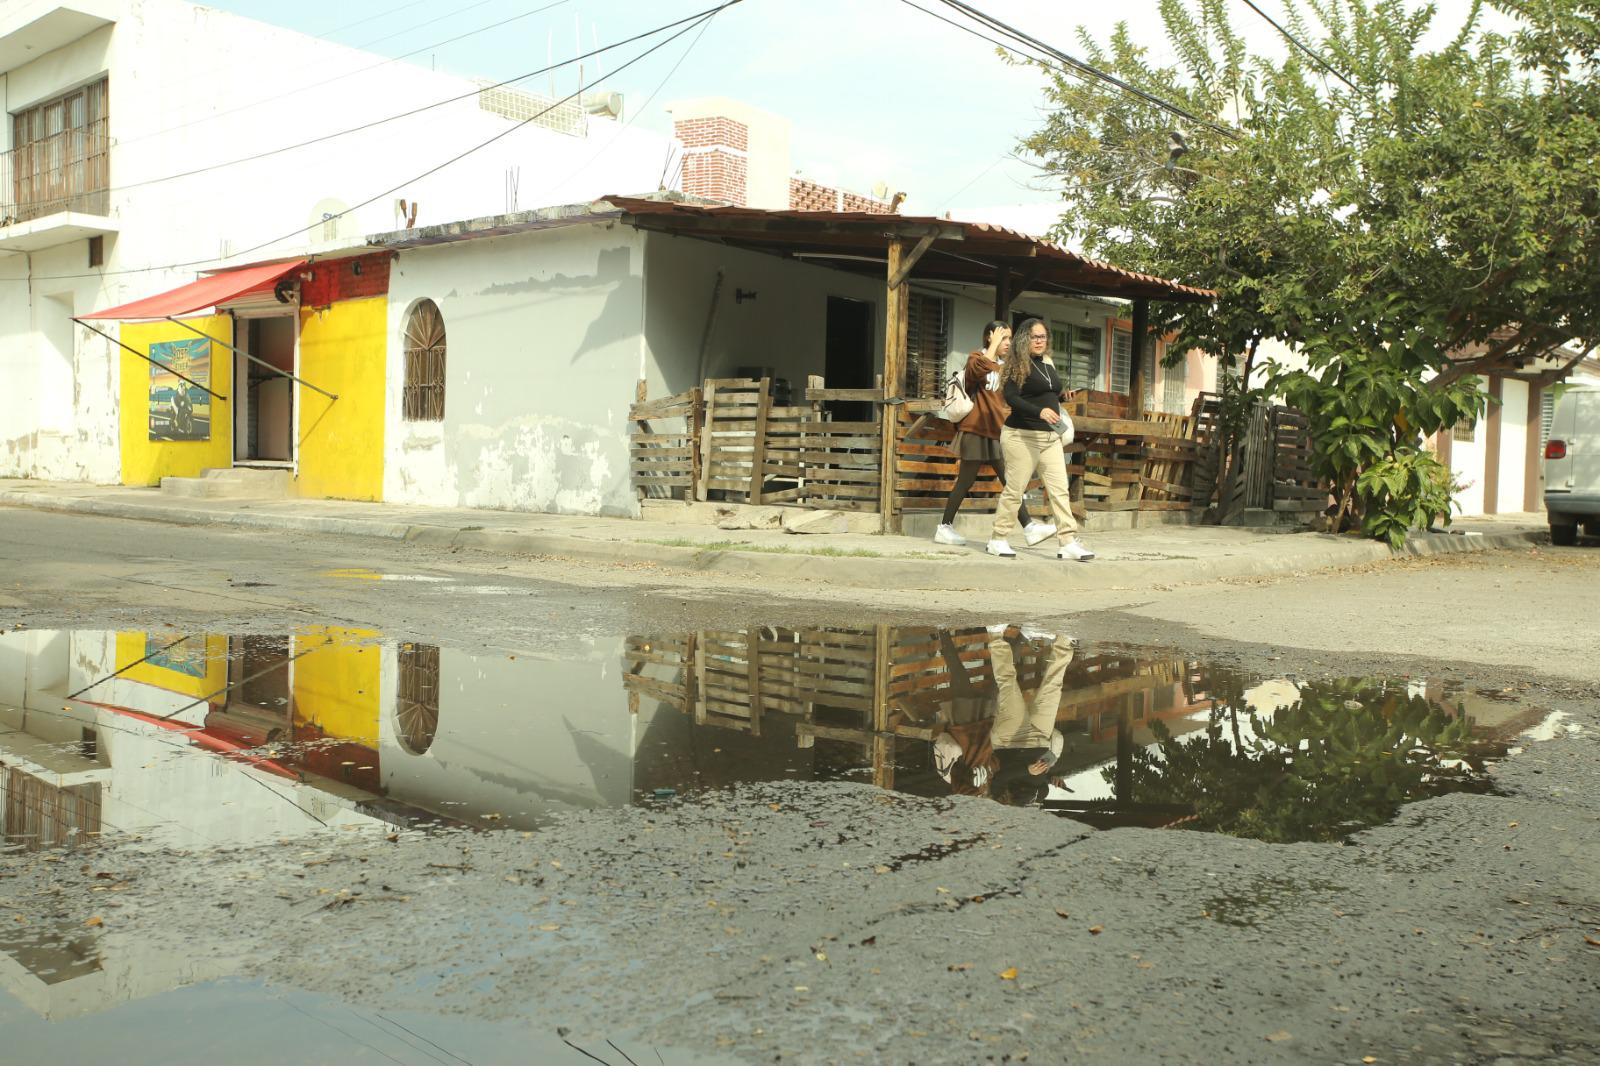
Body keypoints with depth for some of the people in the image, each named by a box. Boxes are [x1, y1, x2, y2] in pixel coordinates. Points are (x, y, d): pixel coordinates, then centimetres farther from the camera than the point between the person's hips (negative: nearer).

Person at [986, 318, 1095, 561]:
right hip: (1022, 436, -6)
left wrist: (1061, 396, 5)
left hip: (1050, 437, 7)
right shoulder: (1018, 366, -7)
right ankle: (998, 540, 12)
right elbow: (1011, 398, -19)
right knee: (1014, 490, -1)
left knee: (1059, 490, -1)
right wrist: (1040, 412, -30)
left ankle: (1067, 542, -2)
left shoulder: (1048, 364, 14)